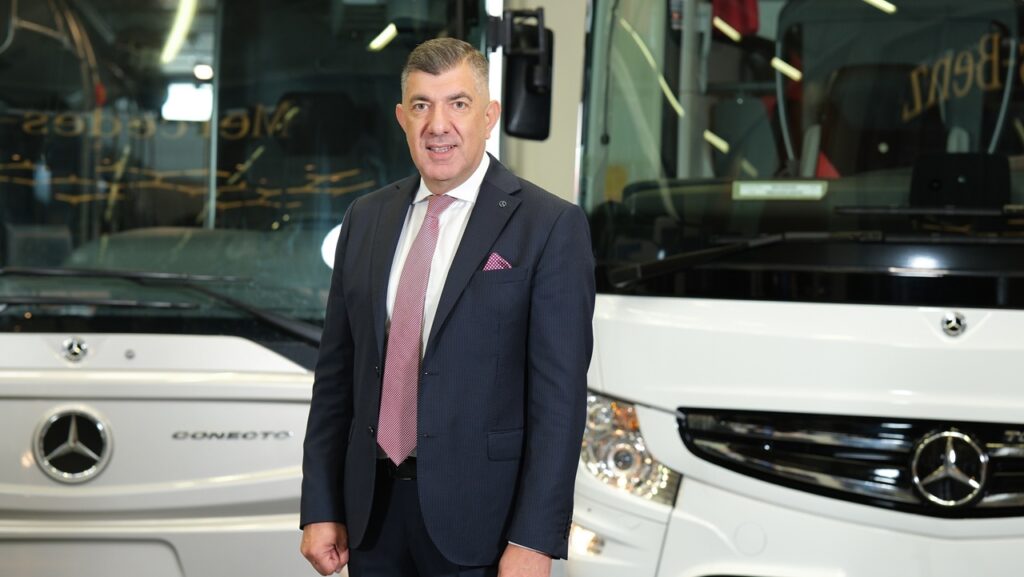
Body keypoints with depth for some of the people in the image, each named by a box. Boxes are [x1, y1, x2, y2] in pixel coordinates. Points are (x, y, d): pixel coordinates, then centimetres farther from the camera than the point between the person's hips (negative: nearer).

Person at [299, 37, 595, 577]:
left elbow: (560, 393, -11)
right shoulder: (365, 218, 8)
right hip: (373, 512, 4)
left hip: (478, 519, -4)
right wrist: (320, 507, 5)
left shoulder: (550, 226, -8)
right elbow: (336, 372, 9)